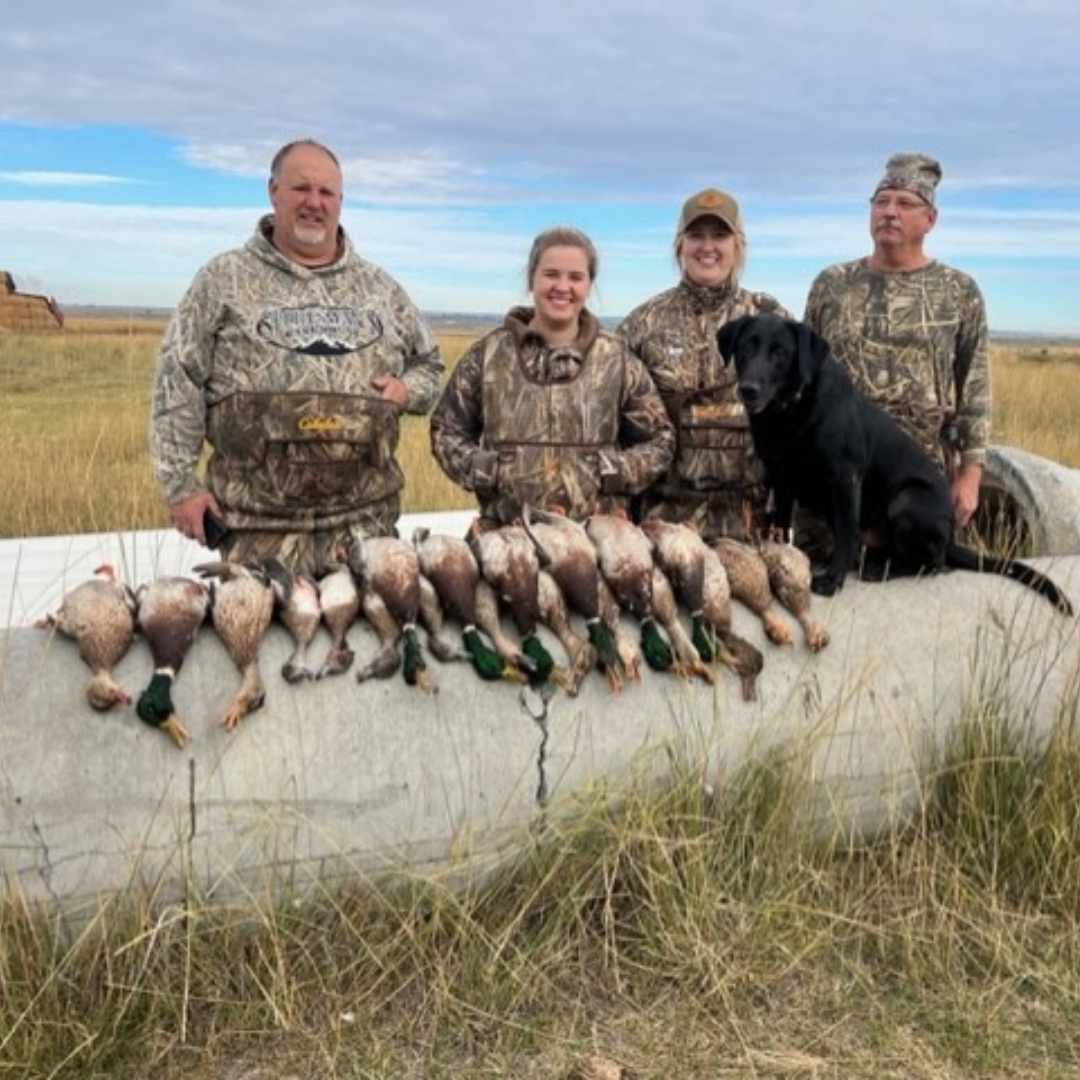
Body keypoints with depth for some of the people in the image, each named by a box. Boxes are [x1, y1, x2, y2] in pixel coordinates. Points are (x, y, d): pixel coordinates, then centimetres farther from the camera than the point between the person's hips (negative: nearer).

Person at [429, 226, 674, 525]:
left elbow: (658, 439, 9)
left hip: (595, 531, 0)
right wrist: (481, 471, -7)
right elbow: (445, 429, 10)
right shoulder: (489, 353, 2)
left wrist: (614, 474, -7)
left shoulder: (616, 357, 3)